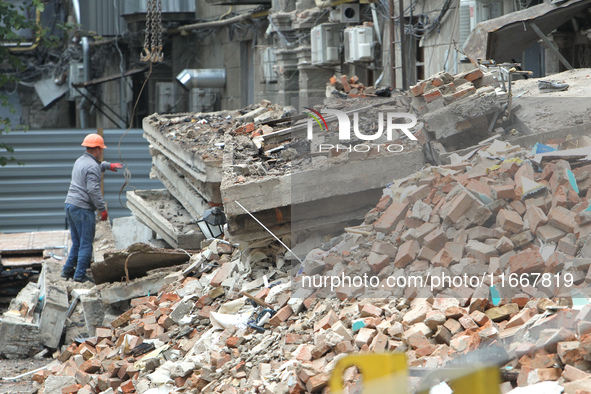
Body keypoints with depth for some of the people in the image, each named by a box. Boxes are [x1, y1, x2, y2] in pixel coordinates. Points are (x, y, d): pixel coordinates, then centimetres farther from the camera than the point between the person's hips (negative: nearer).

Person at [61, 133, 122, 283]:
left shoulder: (80, 161, 16)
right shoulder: (92, 167, -14)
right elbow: (93, 190, -20)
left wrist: (108, 165, 42)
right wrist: (103, 209, -16)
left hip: (70, 204, 9)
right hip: (83, 208, -9)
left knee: (77, 242, 17)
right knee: (86, 243, -4)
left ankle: (68, 270, 17)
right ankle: (80, 275, -4)